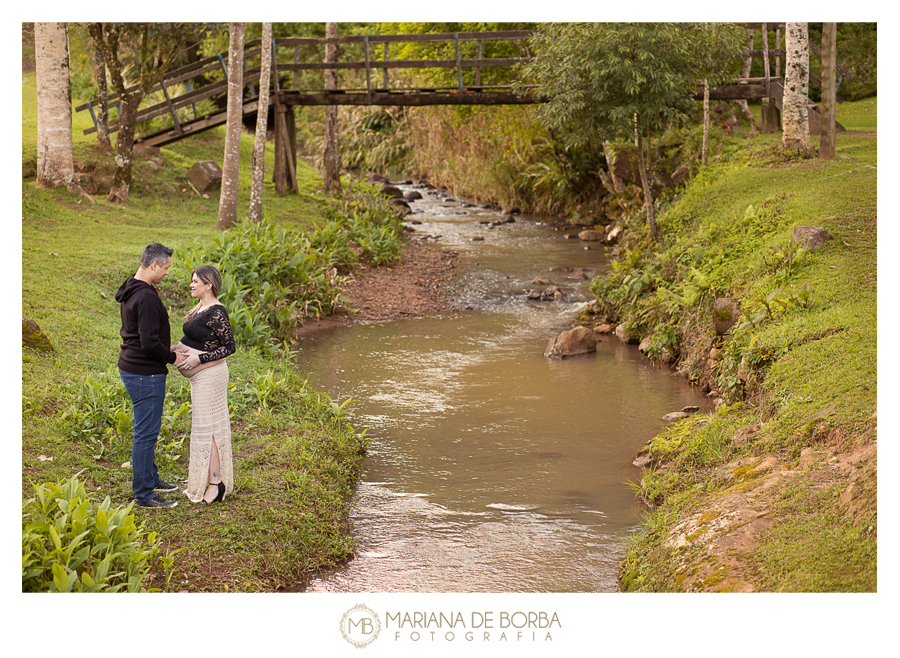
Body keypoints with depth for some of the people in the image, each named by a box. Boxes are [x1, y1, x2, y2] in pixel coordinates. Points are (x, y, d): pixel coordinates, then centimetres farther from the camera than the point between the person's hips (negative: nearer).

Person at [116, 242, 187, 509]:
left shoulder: (130, 291, 10)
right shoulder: (147, 297, -23)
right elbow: (149, 343, -26)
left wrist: (167, 350, 14)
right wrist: (172, 357, -10)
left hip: (131, 367, 11)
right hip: (145, 374, -11)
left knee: (147, 429, 22)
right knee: (146, 433, -3)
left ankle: (150, 479, 35)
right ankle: (144, 495, 4)